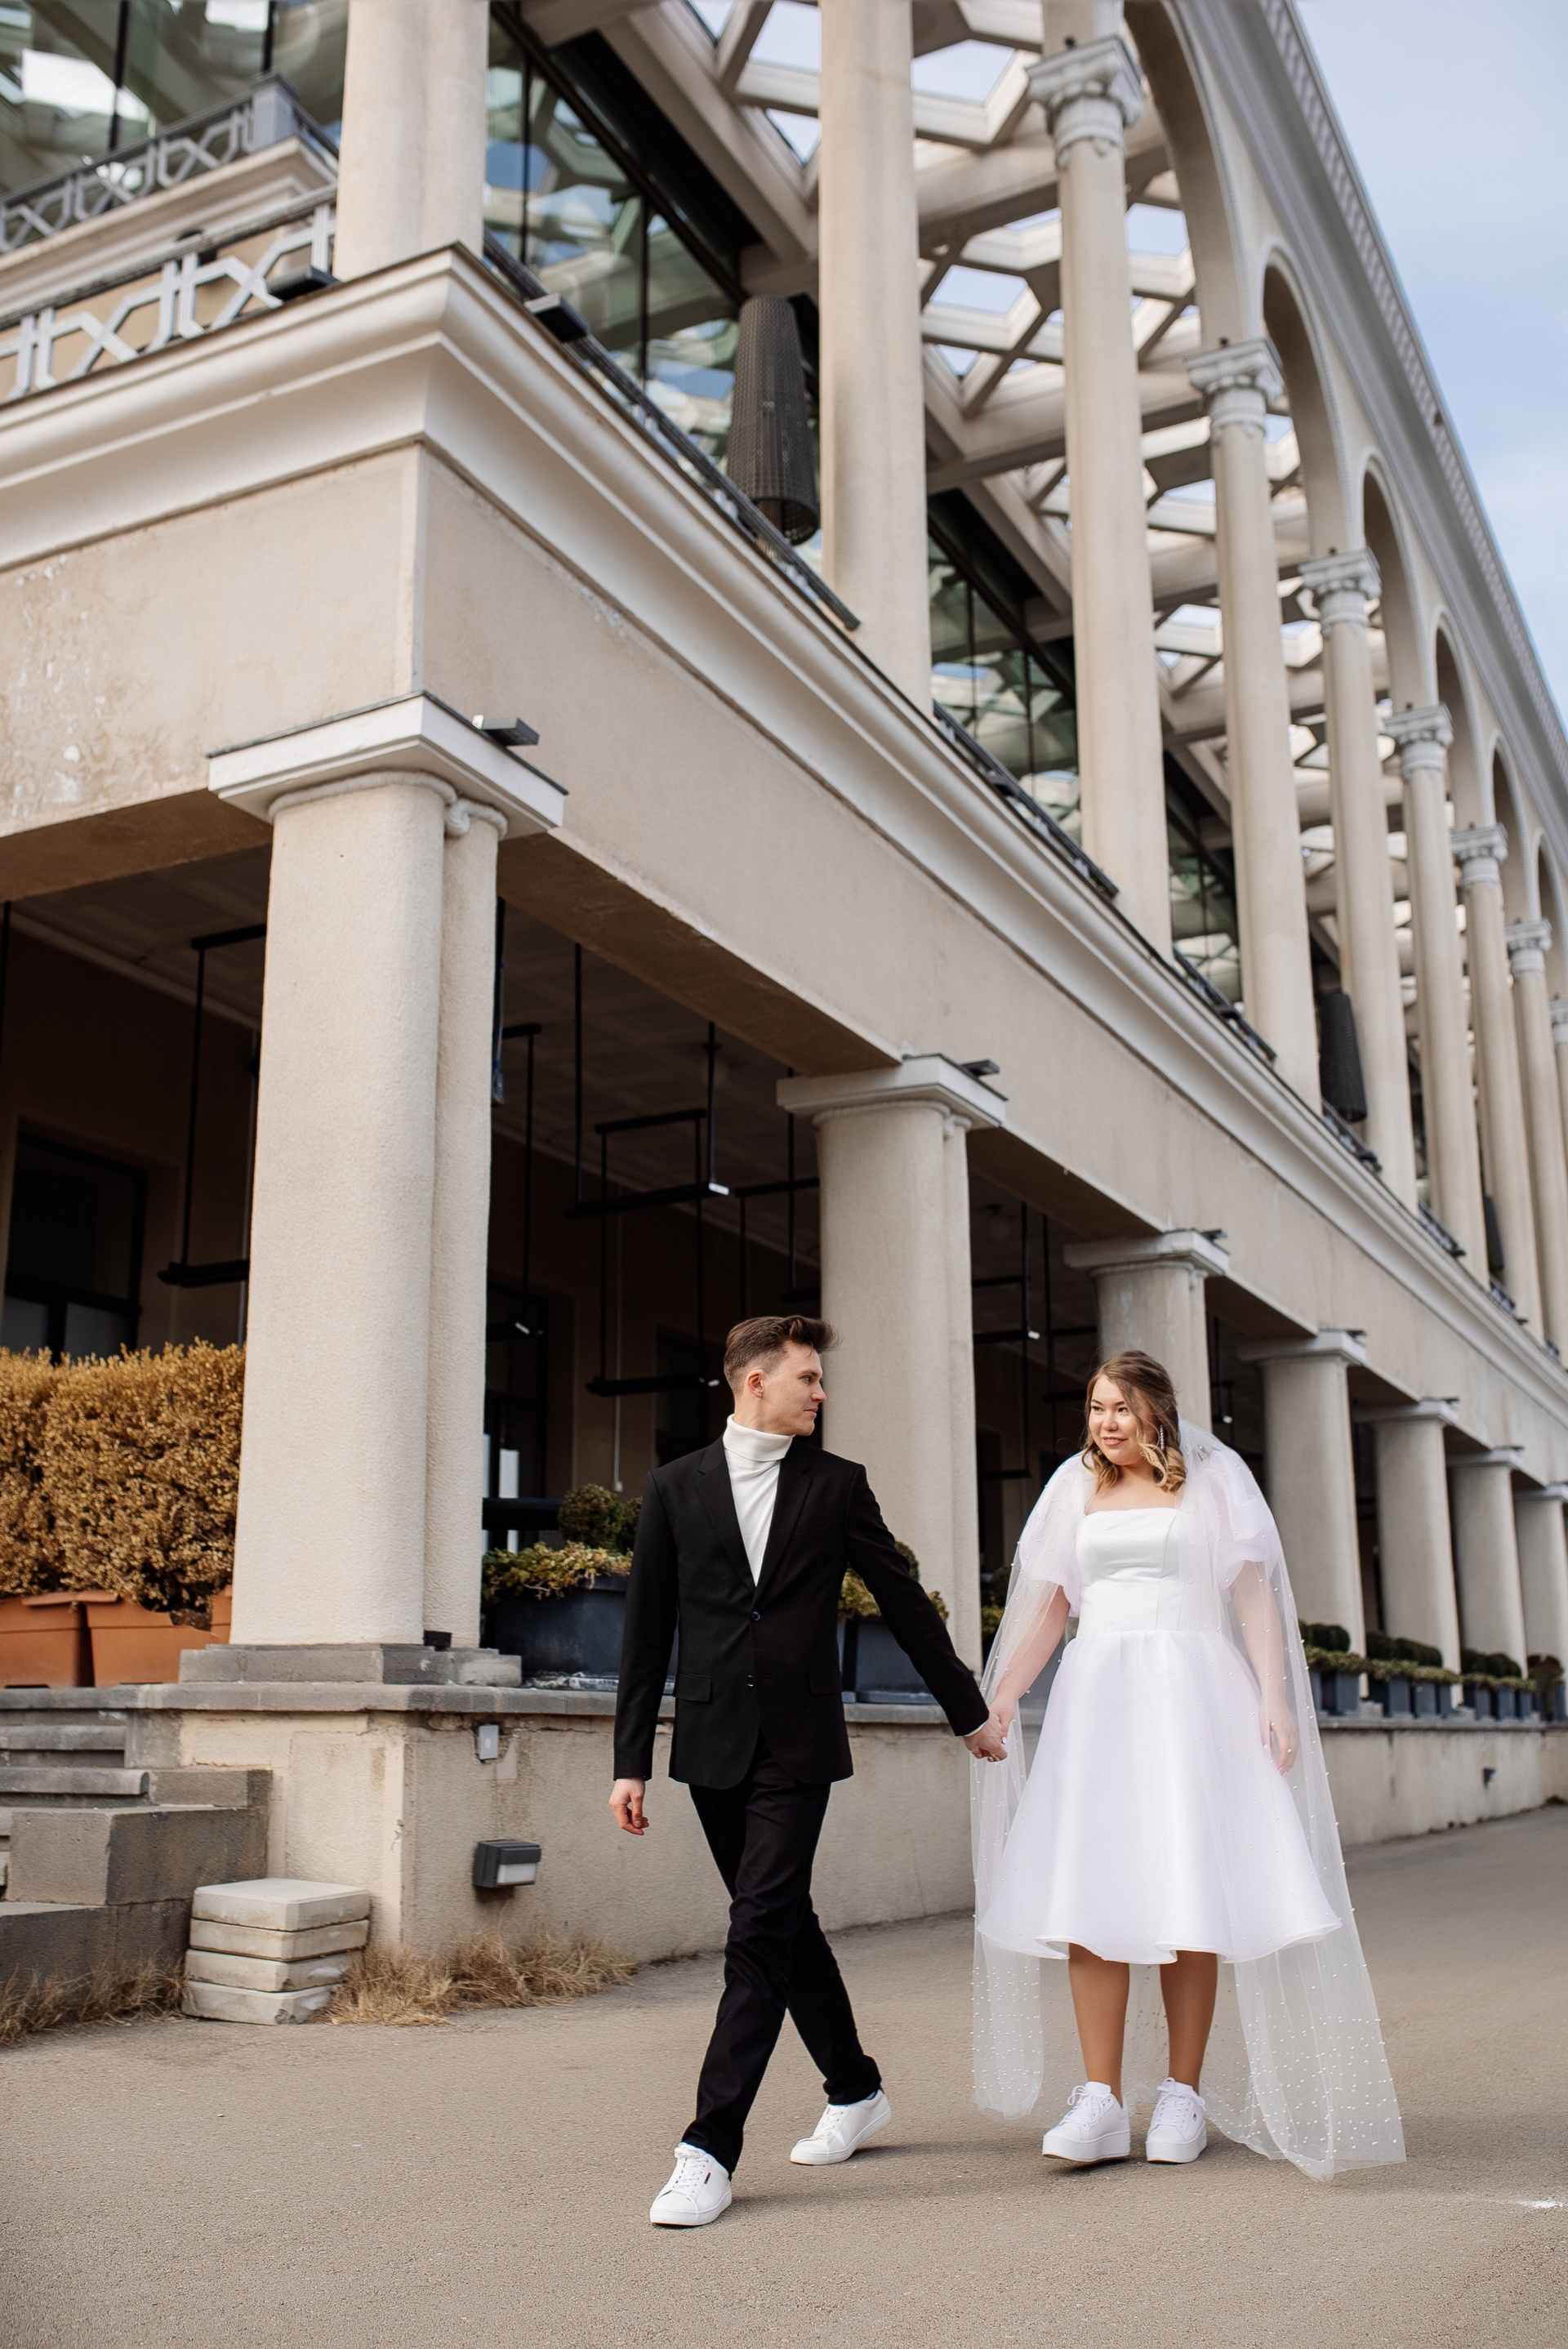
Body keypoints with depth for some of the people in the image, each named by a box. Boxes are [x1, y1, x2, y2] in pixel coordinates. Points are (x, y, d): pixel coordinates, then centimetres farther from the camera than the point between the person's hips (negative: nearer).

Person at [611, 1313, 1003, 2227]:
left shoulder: (837, 1485, 4)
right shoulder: (677, 1486, 5)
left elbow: (905, 1602, 10)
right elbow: (648, 1633, 5)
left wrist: (970, 1711, 15)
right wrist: (632, 1760, 2)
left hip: (798, 1745, -2)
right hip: (714, 1744, 2)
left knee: (761, 1933, -10)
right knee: (785, 1925, 14)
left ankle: (713, 2149, -5)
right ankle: (856, 2091, 33)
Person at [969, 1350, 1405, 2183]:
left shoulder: (1213, 1480, 9)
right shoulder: (1076, 1489, 16)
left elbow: (1256, 1595, 4)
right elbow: (1045, 1610, 14)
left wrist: (1275, 1699, -7)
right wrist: (999, 1695, 2)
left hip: (1191, 1692, -2)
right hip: (1096, 1697, 3)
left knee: (1189, 1892, -5)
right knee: (1088, 1893, -7)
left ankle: (1184, 2093, 6)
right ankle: (1103, 2101, -5)